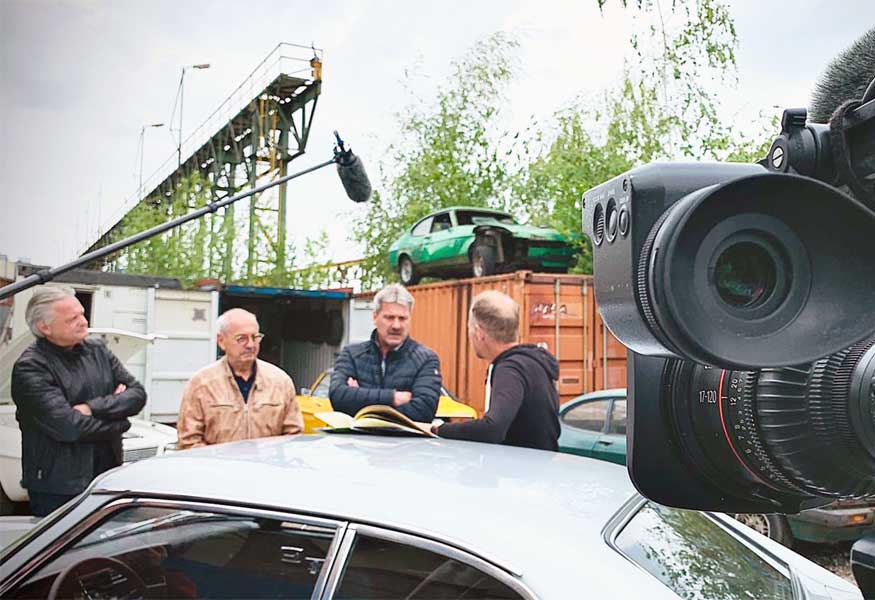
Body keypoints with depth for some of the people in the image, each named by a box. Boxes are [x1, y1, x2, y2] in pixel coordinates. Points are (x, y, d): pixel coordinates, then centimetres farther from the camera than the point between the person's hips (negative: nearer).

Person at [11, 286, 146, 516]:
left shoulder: (97, 351, 7)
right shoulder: (30, 368, -13)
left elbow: (138, 393, 0)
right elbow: (68, 426, -22)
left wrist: (93, 408, -15)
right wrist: (118, 421, -7)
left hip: (107, 477, 6)